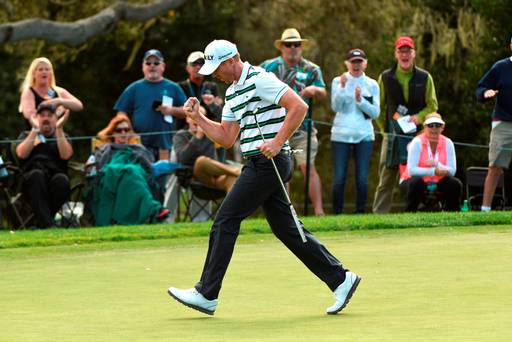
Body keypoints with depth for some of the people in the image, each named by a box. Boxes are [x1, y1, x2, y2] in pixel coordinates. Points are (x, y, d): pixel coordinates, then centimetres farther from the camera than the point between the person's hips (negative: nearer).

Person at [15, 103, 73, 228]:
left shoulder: (62, 137, 26)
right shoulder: (26, 136, 26)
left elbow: (65, 155, 2)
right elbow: (21, 154, 3)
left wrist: (59, 129, 0)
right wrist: (35, 131, 2)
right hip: (30, 179, -1)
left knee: (61, 179, -36)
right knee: (37, 175, -37)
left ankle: (42, 221, -32)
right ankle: (48, 224, -48)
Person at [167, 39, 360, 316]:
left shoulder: (260, 80, -11)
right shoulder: (232, 92, 19)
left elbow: (299, 107, -19)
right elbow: (226, 138, 20)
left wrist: (277, 142, -21)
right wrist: (198, 118, 10)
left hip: (269, 161, -10)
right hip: (259, 165, 10)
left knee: (225, 220, -7)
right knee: (285, 228, 8)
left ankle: (206, 294, -4)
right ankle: (340, 279, 10)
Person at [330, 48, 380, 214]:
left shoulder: (372, 85, 7)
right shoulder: (338, 81, 6)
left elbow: (375, 113, 2)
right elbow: (335, 107, -6)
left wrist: (360, 100, -12)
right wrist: (342, 87, -17)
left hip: (364, 136, 1)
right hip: (341, 135, -1)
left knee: (362, 178, -5)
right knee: (339, 178, -6)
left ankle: (360, 212, 5)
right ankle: (337, 214, 3)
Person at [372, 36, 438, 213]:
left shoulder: (424, 78, 6)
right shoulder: (386, 77, 7)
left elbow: (432, 105, 9)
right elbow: (379, 107, 12)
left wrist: (419, 117, -9)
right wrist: (384, 129, 3)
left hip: (417, 133, 0)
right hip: (392, 135, 0)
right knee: (386, 179, -2)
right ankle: (378, 214, -1)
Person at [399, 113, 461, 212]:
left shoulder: (447, 143, -5)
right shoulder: (417, 142, -15)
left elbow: (452, 171, -12)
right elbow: (411, 170, -26)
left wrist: (437, 165, -31)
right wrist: (434, 171, -35)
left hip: (437, 182, 4)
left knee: (455, 184, -20)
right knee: (416, 183, -36)